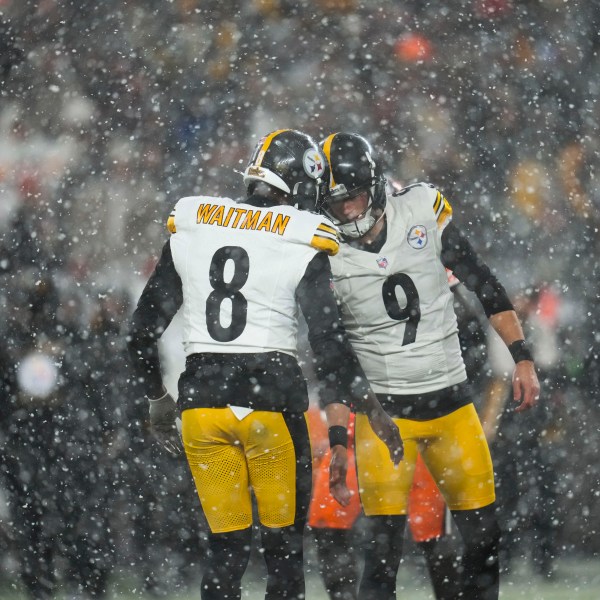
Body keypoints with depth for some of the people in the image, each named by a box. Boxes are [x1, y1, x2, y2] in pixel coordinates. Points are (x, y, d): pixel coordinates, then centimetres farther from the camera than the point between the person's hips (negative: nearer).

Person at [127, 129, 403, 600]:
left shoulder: (190, 227, 6)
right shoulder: (302, 244, -5)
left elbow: (146, 326, 10)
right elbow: (329, 343, -8)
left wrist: (157, 397, 23)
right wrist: (373, 411, 2)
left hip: (201, 400, 3)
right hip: (272, 398, -3)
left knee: (226, 548, 10)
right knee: (284, 545, 8)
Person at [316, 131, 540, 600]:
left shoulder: (424, 209, -5)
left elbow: (484, 286, 3)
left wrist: (522, 358, 1)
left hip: (451, 400, 2)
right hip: (382, 408, -2)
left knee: (482, 533, 6)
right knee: (385, 543, -9)